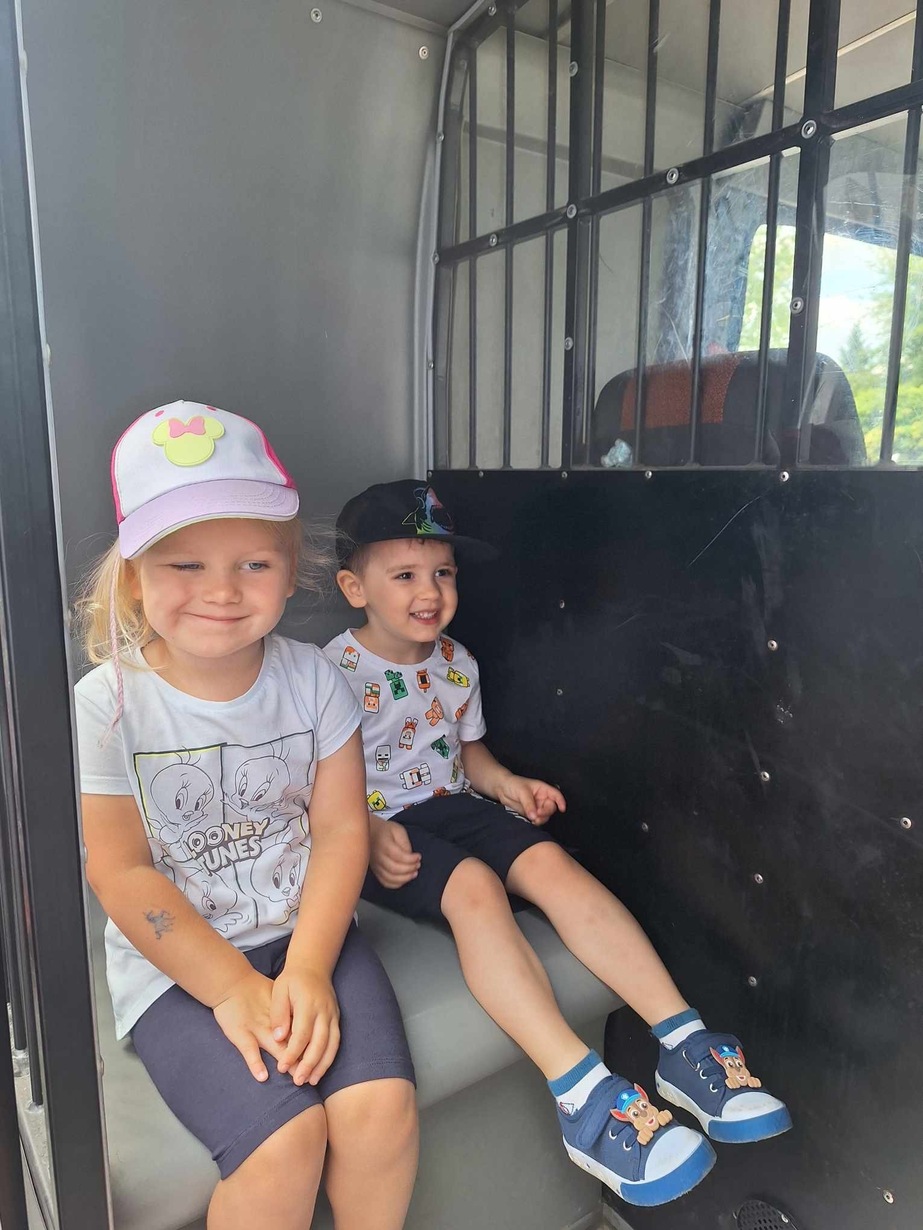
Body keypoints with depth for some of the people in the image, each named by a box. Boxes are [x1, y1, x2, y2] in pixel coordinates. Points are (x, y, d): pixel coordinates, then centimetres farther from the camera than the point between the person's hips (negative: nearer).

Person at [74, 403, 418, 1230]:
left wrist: (306, 970, -15)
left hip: (307, 933, 3)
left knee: (382, 1105, -17)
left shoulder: (312, 679, -5)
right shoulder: (107, 704, -11)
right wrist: (235, 991, -14)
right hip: (175, 963, -2)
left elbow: (340, 829, -5)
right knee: (285, 1141, -20)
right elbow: (123, 877, -11)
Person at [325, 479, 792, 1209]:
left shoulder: (456, 662, 9)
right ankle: (582, 1093, -38)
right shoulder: (335, 672, -9)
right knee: (474, 883, -33)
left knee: (548, 861, -22)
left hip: (453, 806, 5)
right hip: (381, 832, -5)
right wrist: (370, 832, -25)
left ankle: (683, 1041, -25)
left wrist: (507, 784, 0)